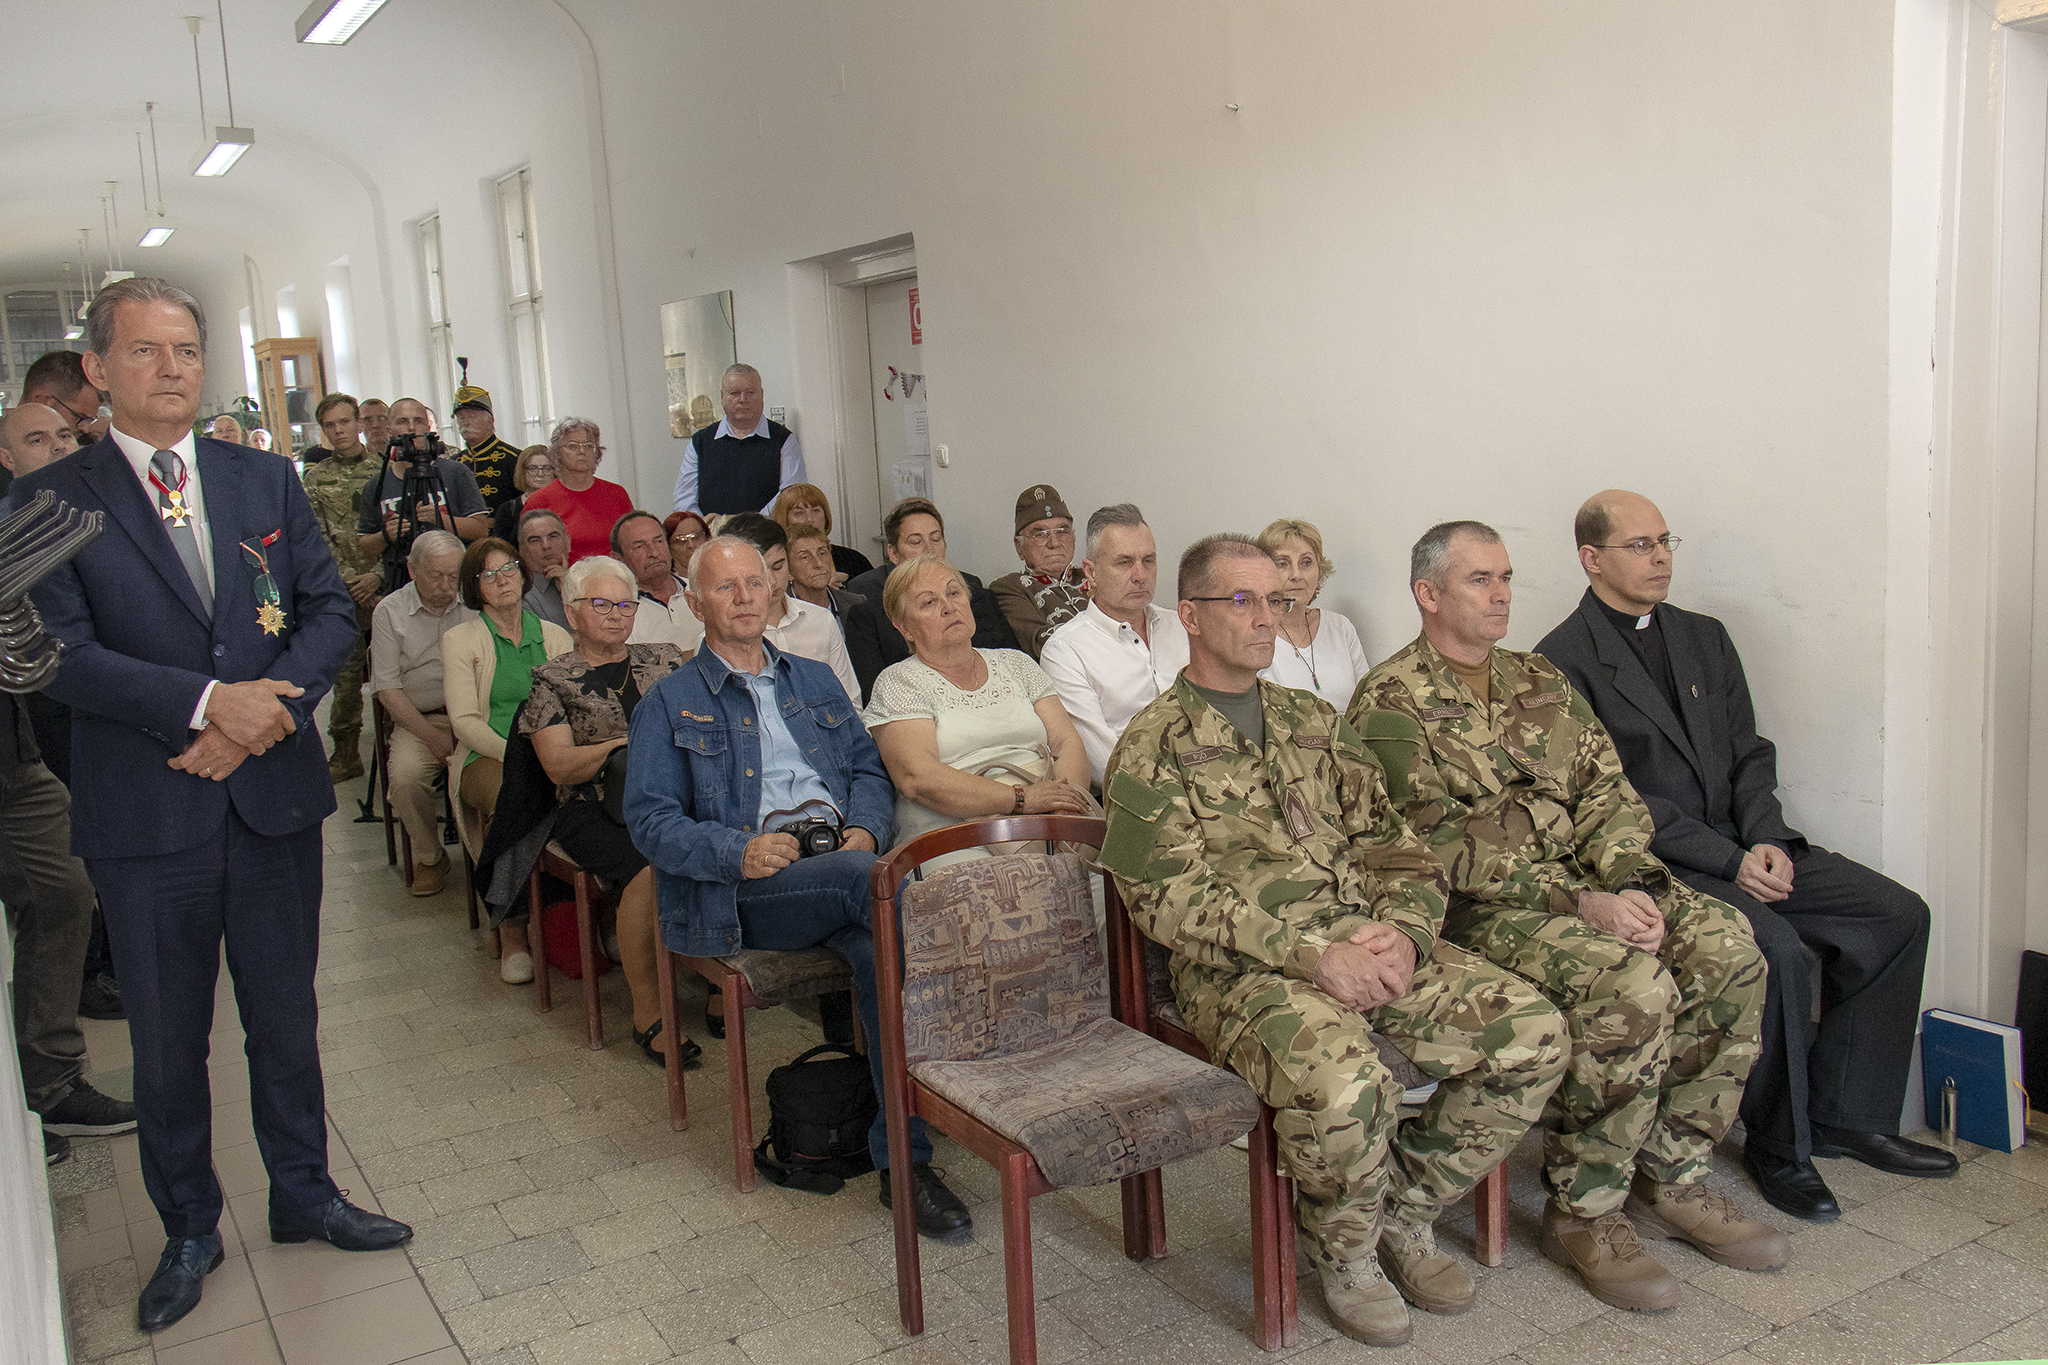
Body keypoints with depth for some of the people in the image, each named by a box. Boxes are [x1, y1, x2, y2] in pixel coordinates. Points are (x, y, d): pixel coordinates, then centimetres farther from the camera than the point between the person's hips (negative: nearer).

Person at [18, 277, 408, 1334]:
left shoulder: (266, 481, 7)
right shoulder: (50, 501, -4)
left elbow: (330, 608, 3)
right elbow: (59, 652, -13)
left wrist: (265, 711, -13)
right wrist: (209, 701, -23)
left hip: (274, 794, 3)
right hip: (146, 814, -2)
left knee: (285, 1018, 16)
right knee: (167, 1040, 12)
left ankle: (303, 1196, 34)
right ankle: (189, 1230, 31)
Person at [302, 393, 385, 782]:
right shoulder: (314, 479, 10)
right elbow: (318, 539, 3)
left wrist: (377, 575, -8)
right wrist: (351, 580, -8)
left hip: (385, 584, -1)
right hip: (342, 592, 1)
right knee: (345, 672, 3)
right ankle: (346, 753, 10)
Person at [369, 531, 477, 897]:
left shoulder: (474, 606, 10)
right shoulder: (390, 612, 5)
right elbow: (387, 688, 0)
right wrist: (432, 735, -12)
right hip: (419, 719, 0)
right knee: (405, 774, -29)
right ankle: (429, 858, -4)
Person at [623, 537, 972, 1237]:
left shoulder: (815, 679, 27)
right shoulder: (670, 701, 14)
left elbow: (868, 766, 20)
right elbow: (649, 818, 4)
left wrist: (864, 829, -3)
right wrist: (740, 852, -14)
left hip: (840, 859, 3)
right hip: (745, 889, -3)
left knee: (884, 950, -32)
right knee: (874, 886, -34)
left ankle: (904, 1158, -27)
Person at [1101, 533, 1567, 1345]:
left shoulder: (1313, 721, 20)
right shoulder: (1152, 747, 1)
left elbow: (1389, 840, 15)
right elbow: (1174, 901, -10)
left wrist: (1404, 932, -7)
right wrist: (1311, 955, -19)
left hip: (1370, 946, 6)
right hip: (1241, 969, -6)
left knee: (1533, 1032, -13)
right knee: (1342, 1082, -35)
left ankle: (1406, 1213, 9)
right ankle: (1344, 1252, 0)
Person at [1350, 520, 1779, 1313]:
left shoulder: (1542, 683, 19)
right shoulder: (1390, 703, -5)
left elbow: (1608, 791, 12)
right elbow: (1442, 847, -14)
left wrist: (1627, 883, -10)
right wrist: (1579, 903, -20)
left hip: (1588, 883, 7)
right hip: (1478, 907, -7)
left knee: (1728, 948, -16)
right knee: (1635, 986, -30)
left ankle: (1671, 1180, -1)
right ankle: (1583, 1212, -11)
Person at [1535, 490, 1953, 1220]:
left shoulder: (1704, 637, 15)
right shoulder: (1563, 661, -9)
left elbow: (1749, 753, 13)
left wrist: (1767, 840, -6)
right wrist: (1728, 860, -17)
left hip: (1744, 844, 8)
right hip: (1650, 863, -8)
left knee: (1898, 914, -3)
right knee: (1776, 952, -29)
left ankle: (1845, 1113, 7)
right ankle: (1779, 1143, -7)